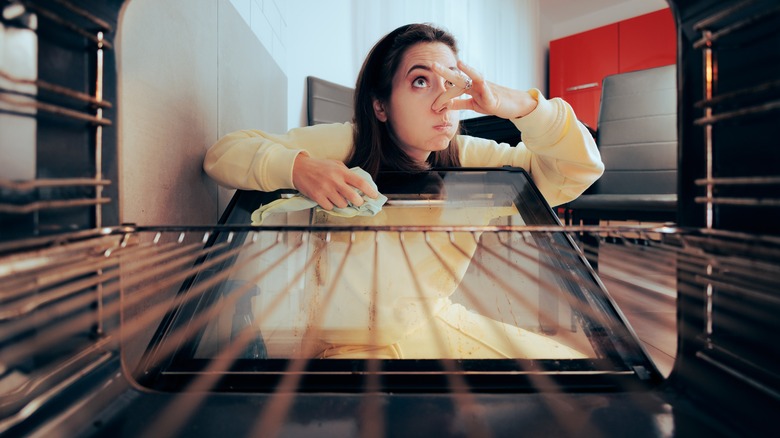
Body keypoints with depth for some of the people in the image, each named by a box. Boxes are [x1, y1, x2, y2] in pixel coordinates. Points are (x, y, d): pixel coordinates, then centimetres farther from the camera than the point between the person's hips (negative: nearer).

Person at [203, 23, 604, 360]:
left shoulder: (465, 158, -8)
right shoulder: (346, 146, -17)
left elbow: (581, 169, -10)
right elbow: (222, 154, -17)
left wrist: (518, 104, -28)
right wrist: (298, 167, -38)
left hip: (442, 323, 4)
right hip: (353, 343, -3)